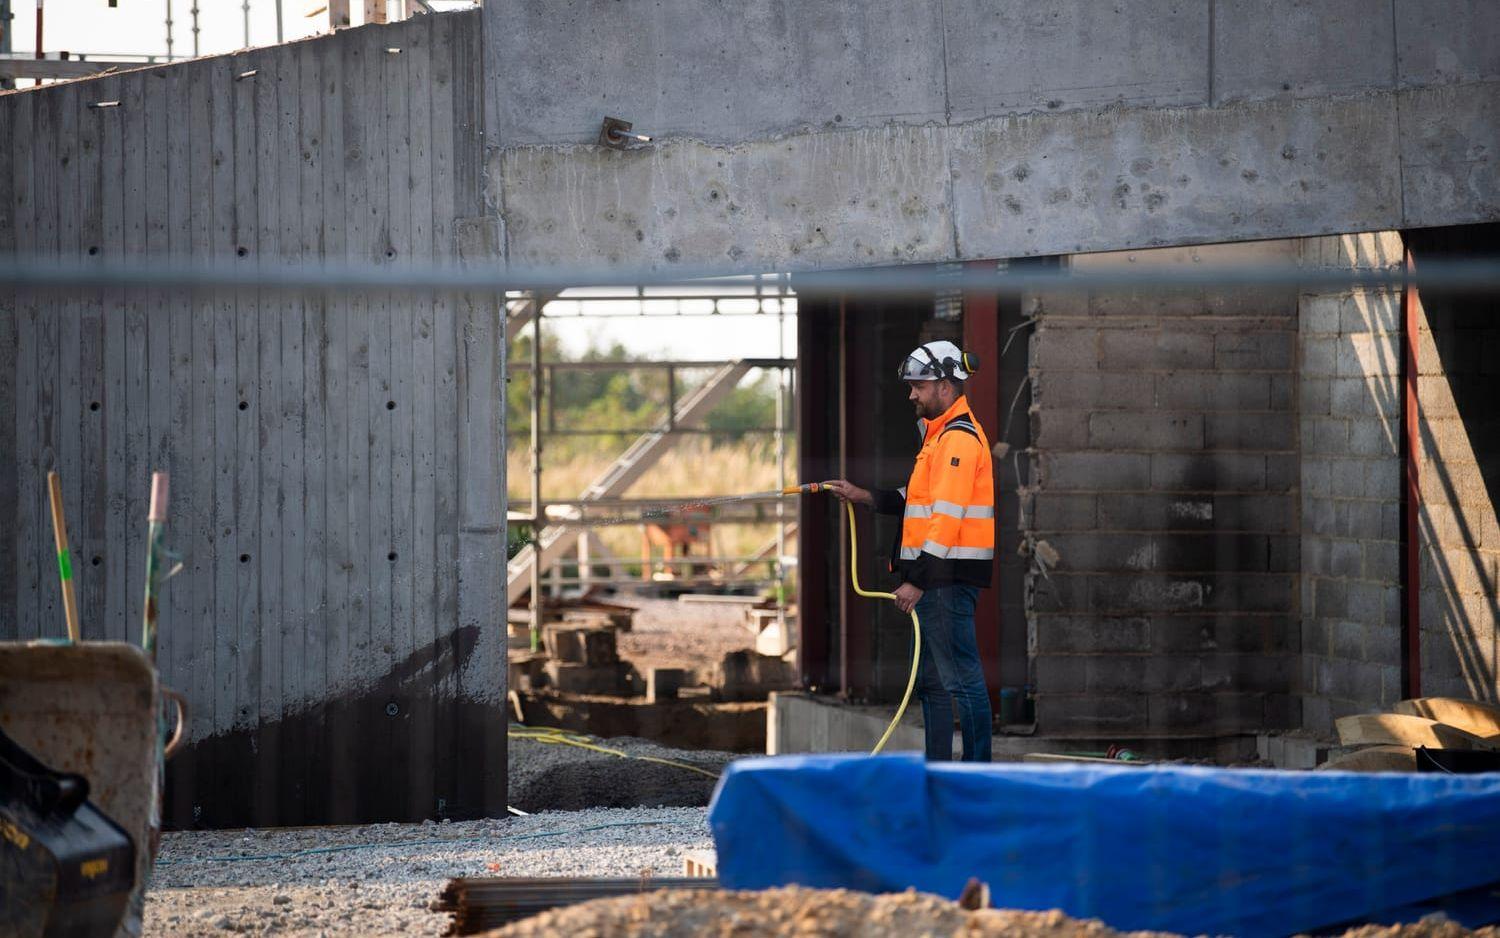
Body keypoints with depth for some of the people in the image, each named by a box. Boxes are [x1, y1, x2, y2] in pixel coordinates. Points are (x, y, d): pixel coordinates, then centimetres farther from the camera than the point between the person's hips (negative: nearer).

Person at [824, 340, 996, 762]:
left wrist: (917, 580, -22)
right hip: (936, 578, 11)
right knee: (929, 677, 16)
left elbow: (947, 517, -21)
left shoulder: (960, 438, -15)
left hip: (950, 576, -11)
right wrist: (866, 497, 16)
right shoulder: (939, 434, 19)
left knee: (961, 676, -9)